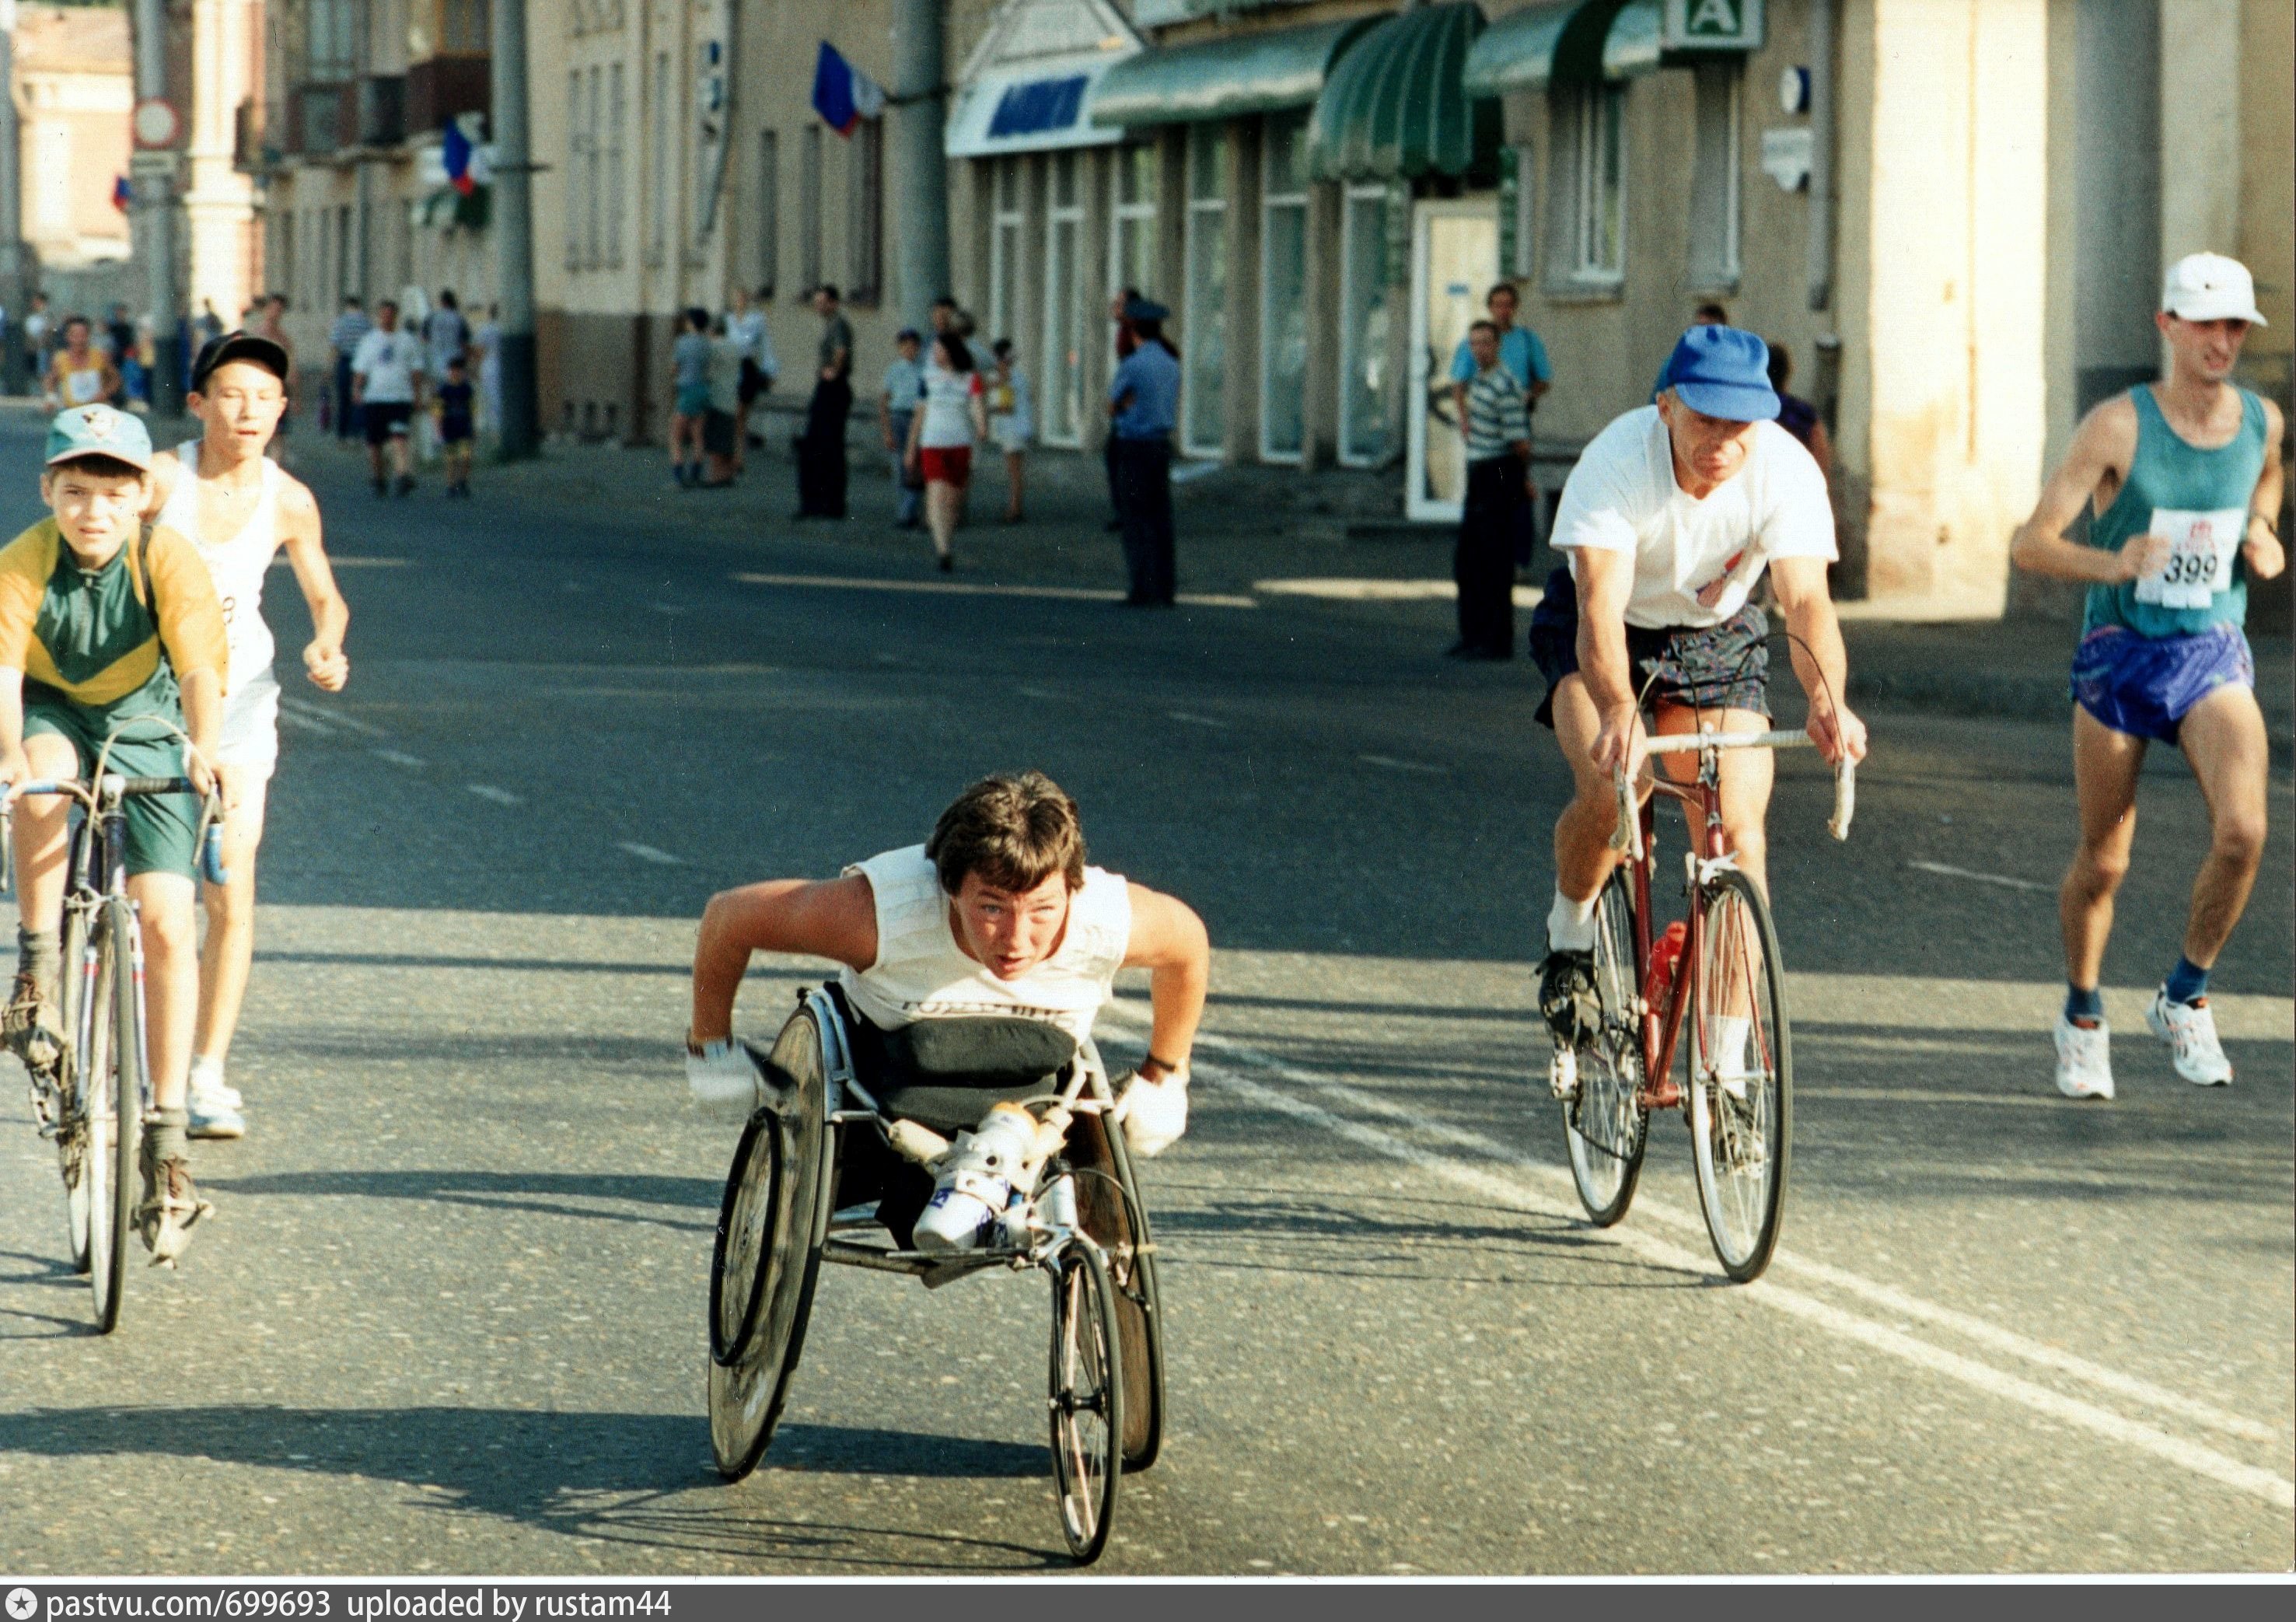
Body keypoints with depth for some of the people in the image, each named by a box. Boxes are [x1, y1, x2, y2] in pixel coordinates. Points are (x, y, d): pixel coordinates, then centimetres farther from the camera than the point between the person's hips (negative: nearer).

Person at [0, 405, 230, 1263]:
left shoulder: (169, 561, -22)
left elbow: (199, 671, -32)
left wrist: (204, 749, -52)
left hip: (144, 727, 0)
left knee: (168, 921, -12)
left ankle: (166, 1135, -4)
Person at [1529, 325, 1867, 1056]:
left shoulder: (1787, 469, -26)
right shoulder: (1617, 461, -32)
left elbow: (1807, 600, -35)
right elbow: (1601, 606, -41)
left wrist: (1828, 700, -55)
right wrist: (1618, 712, -59)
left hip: (1717, 636, 2)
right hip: (1607, 633, -2)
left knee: (1739, 828, -13)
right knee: (1610, 790, -28)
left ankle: (1727, 1054, -4)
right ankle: (1570, 937, 4)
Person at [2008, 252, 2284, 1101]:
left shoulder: (2261, 420, 0)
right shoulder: (2117, 425, -13)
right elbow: (2030, 543, -17)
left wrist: (2261, 536, 3)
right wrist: (2111, 564, -36)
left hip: (2214, 655, 2)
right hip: (2119, 654, -2)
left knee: (2243, 831, -21)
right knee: (2103, 862, 6)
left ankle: (2185, 1000, 1)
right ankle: (2082, 1017, 30)